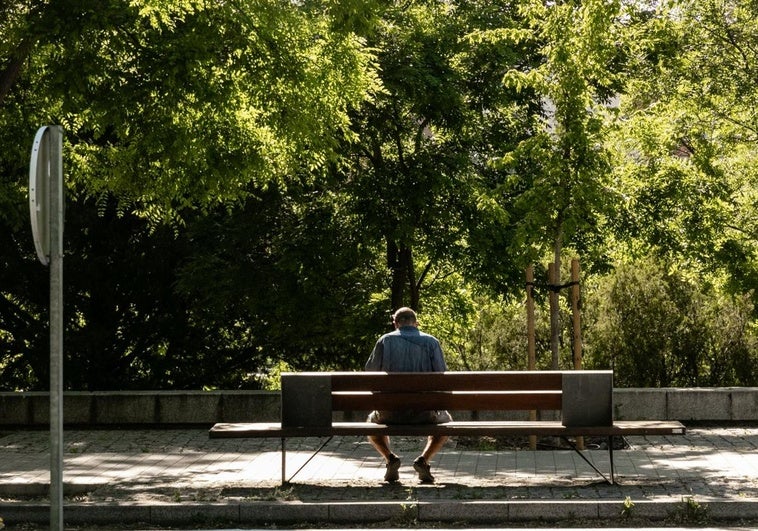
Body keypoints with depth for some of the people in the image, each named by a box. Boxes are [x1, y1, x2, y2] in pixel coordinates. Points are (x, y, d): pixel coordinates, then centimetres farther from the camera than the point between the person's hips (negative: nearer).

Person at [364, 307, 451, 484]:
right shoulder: (431, 342, 2)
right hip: (423, 413, -1)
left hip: (390, 412, 1)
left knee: (372, 422, 35)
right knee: (444, 421, 32)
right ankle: (423, 460, 6)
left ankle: (390, 458, 7)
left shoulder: (385, 341, 3)